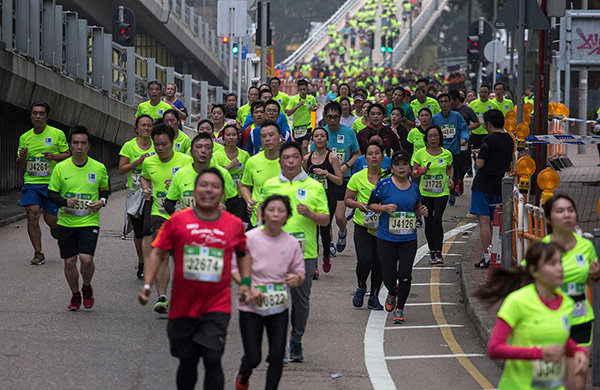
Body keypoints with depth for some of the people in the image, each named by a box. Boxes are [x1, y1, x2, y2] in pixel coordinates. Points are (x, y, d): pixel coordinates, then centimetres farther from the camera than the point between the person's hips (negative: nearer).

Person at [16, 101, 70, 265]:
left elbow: (68, 155, 3)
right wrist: (21, 157, -8)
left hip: (51, 183, -2)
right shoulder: (25, 138, 10)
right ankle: (38, 253, -5)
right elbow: (20, 165, 16)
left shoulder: (57, 134, 1)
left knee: (50, 219, -1)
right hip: (31, 183, 2)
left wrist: (55, 156, -17)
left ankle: (55, 228, 38)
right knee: (32, 215, -13)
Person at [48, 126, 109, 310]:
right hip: (66, 222, 1)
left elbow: (105, 189, 15)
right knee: (69, 261, 4)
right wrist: (65, 202, -15)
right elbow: (52, 192, 4)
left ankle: (87, 288, 14)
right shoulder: (60, 168, -2)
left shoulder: (99, 168, 0)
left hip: (89, 221, -1)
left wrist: (102, 201, -6)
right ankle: (75, 295, 27)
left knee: (86, 258, -16)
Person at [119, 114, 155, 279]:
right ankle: (141, 263, 31)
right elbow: (121, 169, -3)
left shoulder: (156, 146, 2)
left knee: (147, 230, -14)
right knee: (138, 231, 10)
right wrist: (138, 161, -16)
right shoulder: (129, 146, 0)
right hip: (134, 192, 1)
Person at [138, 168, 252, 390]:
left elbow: (243, 254, 20)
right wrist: (147, 285, -10)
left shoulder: (234, 225, 3)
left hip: (217, 307, -1)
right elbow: (158, 253, 1)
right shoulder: (178, 221, -2)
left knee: (212, 359, -14)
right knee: (187, 361, 12)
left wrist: (246, 283, 8)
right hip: (183, 305, 1)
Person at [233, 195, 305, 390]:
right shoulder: (250, 238, -9)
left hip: (279, 306, 2)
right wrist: (248, 288, -18)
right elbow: (234, 268, -3)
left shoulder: (291, 242, -1)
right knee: (253, 358, 0)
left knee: (277, 356, -4)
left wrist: (297, 278, -15)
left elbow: (299, 270, 9)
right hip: (251, 307, -2)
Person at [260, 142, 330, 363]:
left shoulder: (314, 187, 3)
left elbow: (325, 220, 3)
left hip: (305, 252, -1)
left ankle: (296, 343, 17)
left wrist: (310, 214, -15)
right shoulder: (270, 185, 9)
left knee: (301, 300, 3)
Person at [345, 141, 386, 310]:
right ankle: (361, 287, 15)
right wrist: (357, 204, -13)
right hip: (363, 225, -1)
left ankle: (374, 297, 21)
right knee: (365, 261, -15)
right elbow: (347, 199, 8)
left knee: (379, 263, 4)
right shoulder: (358, 177, 0)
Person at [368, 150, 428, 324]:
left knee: (405, 274, -6)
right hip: (386, 239, -2)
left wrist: (422, 211, -1)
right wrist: (384, 208, -16)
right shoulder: (384, 185, -4)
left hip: (408, 239, 2)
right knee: (389, 275, 1)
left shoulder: (414, 188, 7)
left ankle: (399, 309, 9)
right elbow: (371, 204, 3)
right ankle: (392, 293, 36)